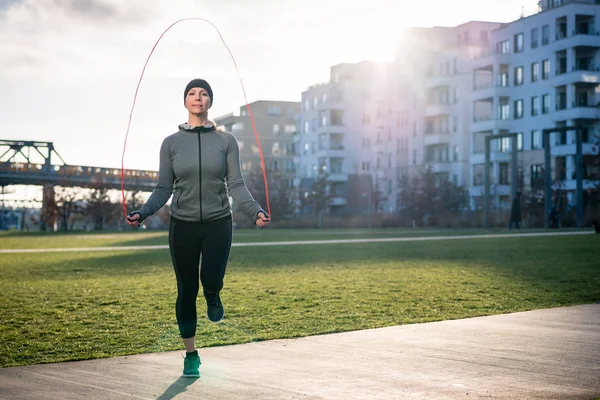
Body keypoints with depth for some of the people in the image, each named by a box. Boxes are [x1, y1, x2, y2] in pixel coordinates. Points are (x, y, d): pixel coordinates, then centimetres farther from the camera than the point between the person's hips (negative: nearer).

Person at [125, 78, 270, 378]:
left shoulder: (226, 140, 0)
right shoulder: (171, 143, 2)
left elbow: (236, 184, -3)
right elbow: (163, 189, 2)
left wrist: (255, 210, -19)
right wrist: (142, 213, -13)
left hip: (218, 224, -1)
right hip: (183, 226, 1)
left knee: (211, 281, -16)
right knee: (186, 291, 4)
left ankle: (212, 298, 24)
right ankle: (191, 355, 20)